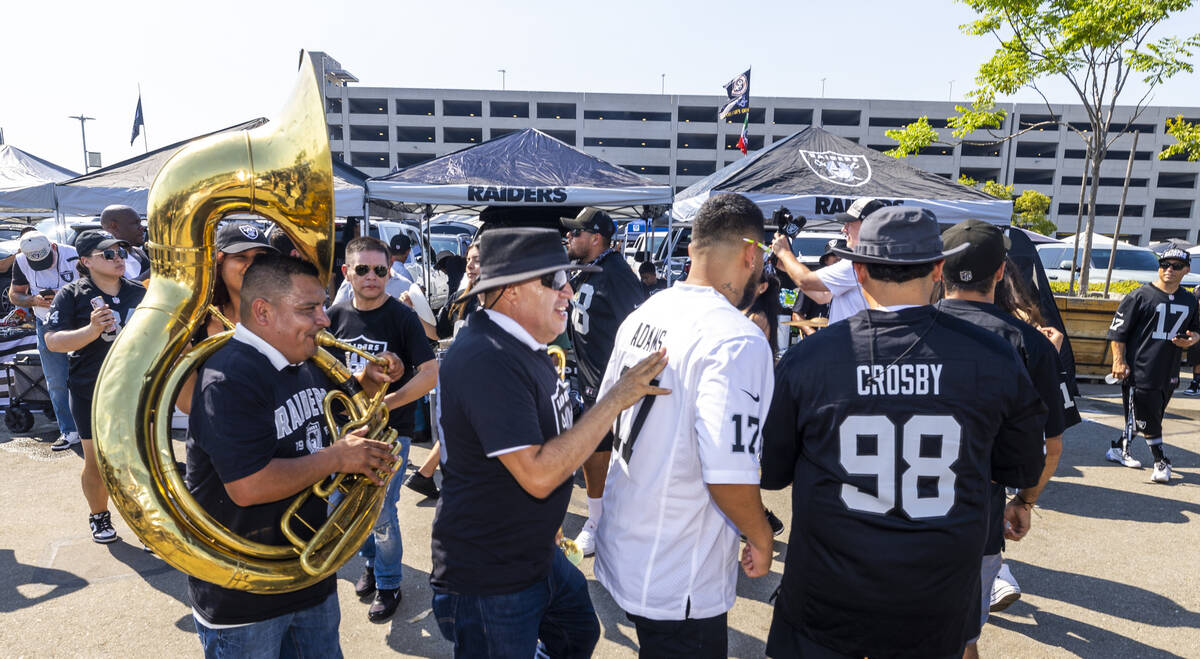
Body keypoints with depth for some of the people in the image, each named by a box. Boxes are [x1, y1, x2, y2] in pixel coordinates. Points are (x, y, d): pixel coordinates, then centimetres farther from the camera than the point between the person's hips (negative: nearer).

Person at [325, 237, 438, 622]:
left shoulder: (402, 317, -12)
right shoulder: (336, 316, 1)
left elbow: (430, 374, -16)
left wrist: (382, 404, -22)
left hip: (391, 431, -5)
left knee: (381, 513, 0)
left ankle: (388, 584, 24)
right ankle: (372, 561, 43)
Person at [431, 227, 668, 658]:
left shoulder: (518, 345, 4)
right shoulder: (487, 360, -29)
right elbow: (537, 474, -32)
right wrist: (616, 400, -28)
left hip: (537, 554, 10)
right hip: (489, 579, -9)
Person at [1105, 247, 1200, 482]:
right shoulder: (1141, 296, -6)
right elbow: (1118, 330, -7)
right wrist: (1119, 361, -13)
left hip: (1169, 373, 6)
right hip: (1139, 371, -6)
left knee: (1144, 417, 12)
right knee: (1148, 418, -1)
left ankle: (1120, 450, 27)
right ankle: (1161, 461, 13)